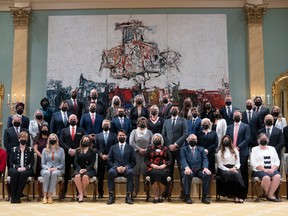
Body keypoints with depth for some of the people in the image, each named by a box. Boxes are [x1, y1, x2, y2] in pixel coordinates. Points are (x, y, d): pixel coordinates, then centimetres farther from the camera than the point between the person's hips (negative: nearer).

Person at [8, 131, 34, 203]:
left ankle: (18, 196, -32)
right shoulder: (14, 149, 13)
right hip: (15, 169, 1)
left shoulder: (30, 150, 10)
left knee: (23, 173, -36)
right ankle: (13, 197, -29)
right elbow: (11, 162, 6)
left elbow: (32, 162, 4)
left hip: (26, 170, -1)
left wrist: (25, 168, -15)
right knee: (14, 173, -34)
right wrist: (17, 167, -13)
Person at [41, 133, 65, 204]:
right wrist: (47, 168, -12)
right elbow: (42, 164, 9)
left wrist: (56, 168, -12)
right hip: (46, 169, 1)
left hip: (57, 170, -1)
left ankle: (50, 195, -34)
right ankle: (45, 196, -33)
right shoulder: (45, 150, 14)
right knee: (47, 173, -36)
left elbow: (62, 163, 8)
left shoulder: (61, 150, 11)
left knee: (54, 174, -37)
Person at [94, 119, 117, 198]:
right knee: (100, 177, 2)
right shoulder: (98, 136, 13)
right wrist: (101, 155, -7)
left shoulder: (114, 135, 9)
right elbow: (96, 147, 7)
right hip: (101, 158, 1)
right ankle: (100, 193, 10)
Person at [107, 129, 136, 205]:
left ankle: (129, 196, -32)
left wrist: (126, 167, -9)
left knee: (130, 172, -36)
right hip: (115, 168, 1)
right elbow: (109, 161, 10)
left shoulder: (130, 148, 16)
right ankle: (111, 196, -29)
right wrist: (117, 167, -8)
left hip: (126, 168, 0)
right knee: (110, 172, -35)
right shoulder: (113, 147, 18)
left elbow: (133, 162, 10)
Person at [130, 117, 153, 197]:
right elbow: (131, 142, 1)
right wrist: (139, 149, -7)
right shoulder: (134, 131, 11)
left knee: (145, 171, -10)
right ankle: (135, 190, -1)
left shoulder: (149, 132, 13)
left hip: (146, 154, 0)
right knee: (136, 171, -5)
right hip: (136, 153, 0)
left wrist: (146, 150, -9)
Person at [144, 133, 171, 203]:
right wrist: (152, 165, -8)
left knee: (162, 174, -35)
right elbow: (146, 160, 9)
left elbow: (169, 160, 10)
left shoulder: (165, 148, 20)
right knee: (155, 174, -35)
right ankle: (155, 197, -31)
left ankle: (160, 196, -21)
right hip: (152, 169, 0)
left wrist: (164, 165, -8)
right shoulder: (150, 148, 20)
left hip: (163, 168, 0)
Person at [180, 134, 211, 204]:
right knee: (187, 175, -36)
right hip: (189, 170, -2)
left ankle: (205, 196, -18)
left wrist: (205, 168, -17)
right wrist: (186, 167, -27)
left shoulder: (201, 149, 20)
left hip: (199, 170, 2)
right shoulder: (183, 149, 13)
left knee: (207, 174, -28)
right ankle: (187, 196, -23)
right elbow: (183, 160, -4)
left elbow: (205, 159, 6)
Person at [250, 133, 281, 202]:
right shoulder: (254, 149, 10)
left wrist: (272, 169, -8)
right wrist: (264, 170, -15)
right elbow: (254, 163, -3)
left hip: (272, 170, 3)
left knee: (277, 176, -30)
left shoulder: (272, 148, 22)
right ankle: (267, 194, -12)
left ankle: (270, 195, -24)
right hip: (259, 171, -3)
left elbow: (277, 161, 12)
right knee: (266, 177, -35)